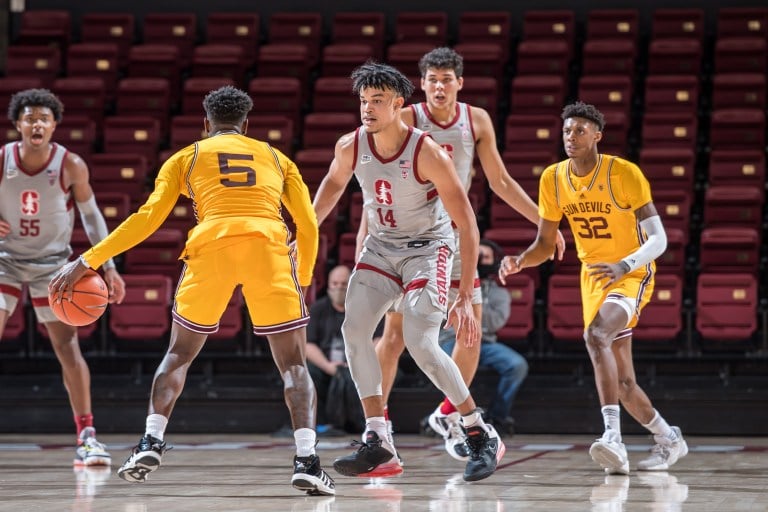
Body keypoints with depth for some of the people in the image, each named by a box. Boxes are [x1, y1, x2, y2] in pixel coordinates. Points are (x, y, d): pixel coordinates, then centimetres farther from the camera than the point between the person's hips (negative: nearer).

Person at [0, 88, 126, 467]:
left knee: (68, 347, -5)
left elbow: (91, 214, -4)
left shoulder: (71, 166, -15)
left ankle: (86, 436, 0)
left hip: (51, 263, 0)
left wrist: (108, 266, -10)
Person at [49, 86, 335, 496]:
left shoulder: (186, 157, 24)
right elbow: (308, 225, 20)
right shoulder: (277, 158, 28)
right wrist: (303, 278, 37)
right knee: (293, 362, 8)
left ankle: (151, 442, 6)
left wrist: (86, 262, 14)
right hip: (269, 245, 0)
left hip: (210, 246, 0)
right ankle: (306, 461, -9)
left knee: (179, 353, 20)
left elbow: (149, 216, 12)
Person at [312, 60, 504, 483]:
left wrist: (464, 298, -25)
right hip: (380, 247, 5)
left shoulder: (427, 153, -25)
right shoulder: (350, 146, -11)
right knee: (353, 330, -13)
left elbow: (467, 225, -22)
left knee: (421, 344, -20)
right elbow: (334, 183, 16)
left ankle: (482, 436, -3)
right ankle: (378, 444, -8)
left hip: (427, 247, -5)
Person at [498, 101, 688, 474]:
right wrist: (520, 261, -16)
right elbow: (545, 243, 6)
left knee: (596, 334, -34)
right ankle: (668, 439, 32)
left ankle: (613, 437, -39)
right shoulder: (552, 179, -3)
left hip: (633, 275, -6)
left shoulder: (625, 174, -18)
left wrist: (623, 266, -38)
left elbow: (658, 238, -21)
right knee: (622, 383, 8)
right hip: (592, 277, 6)